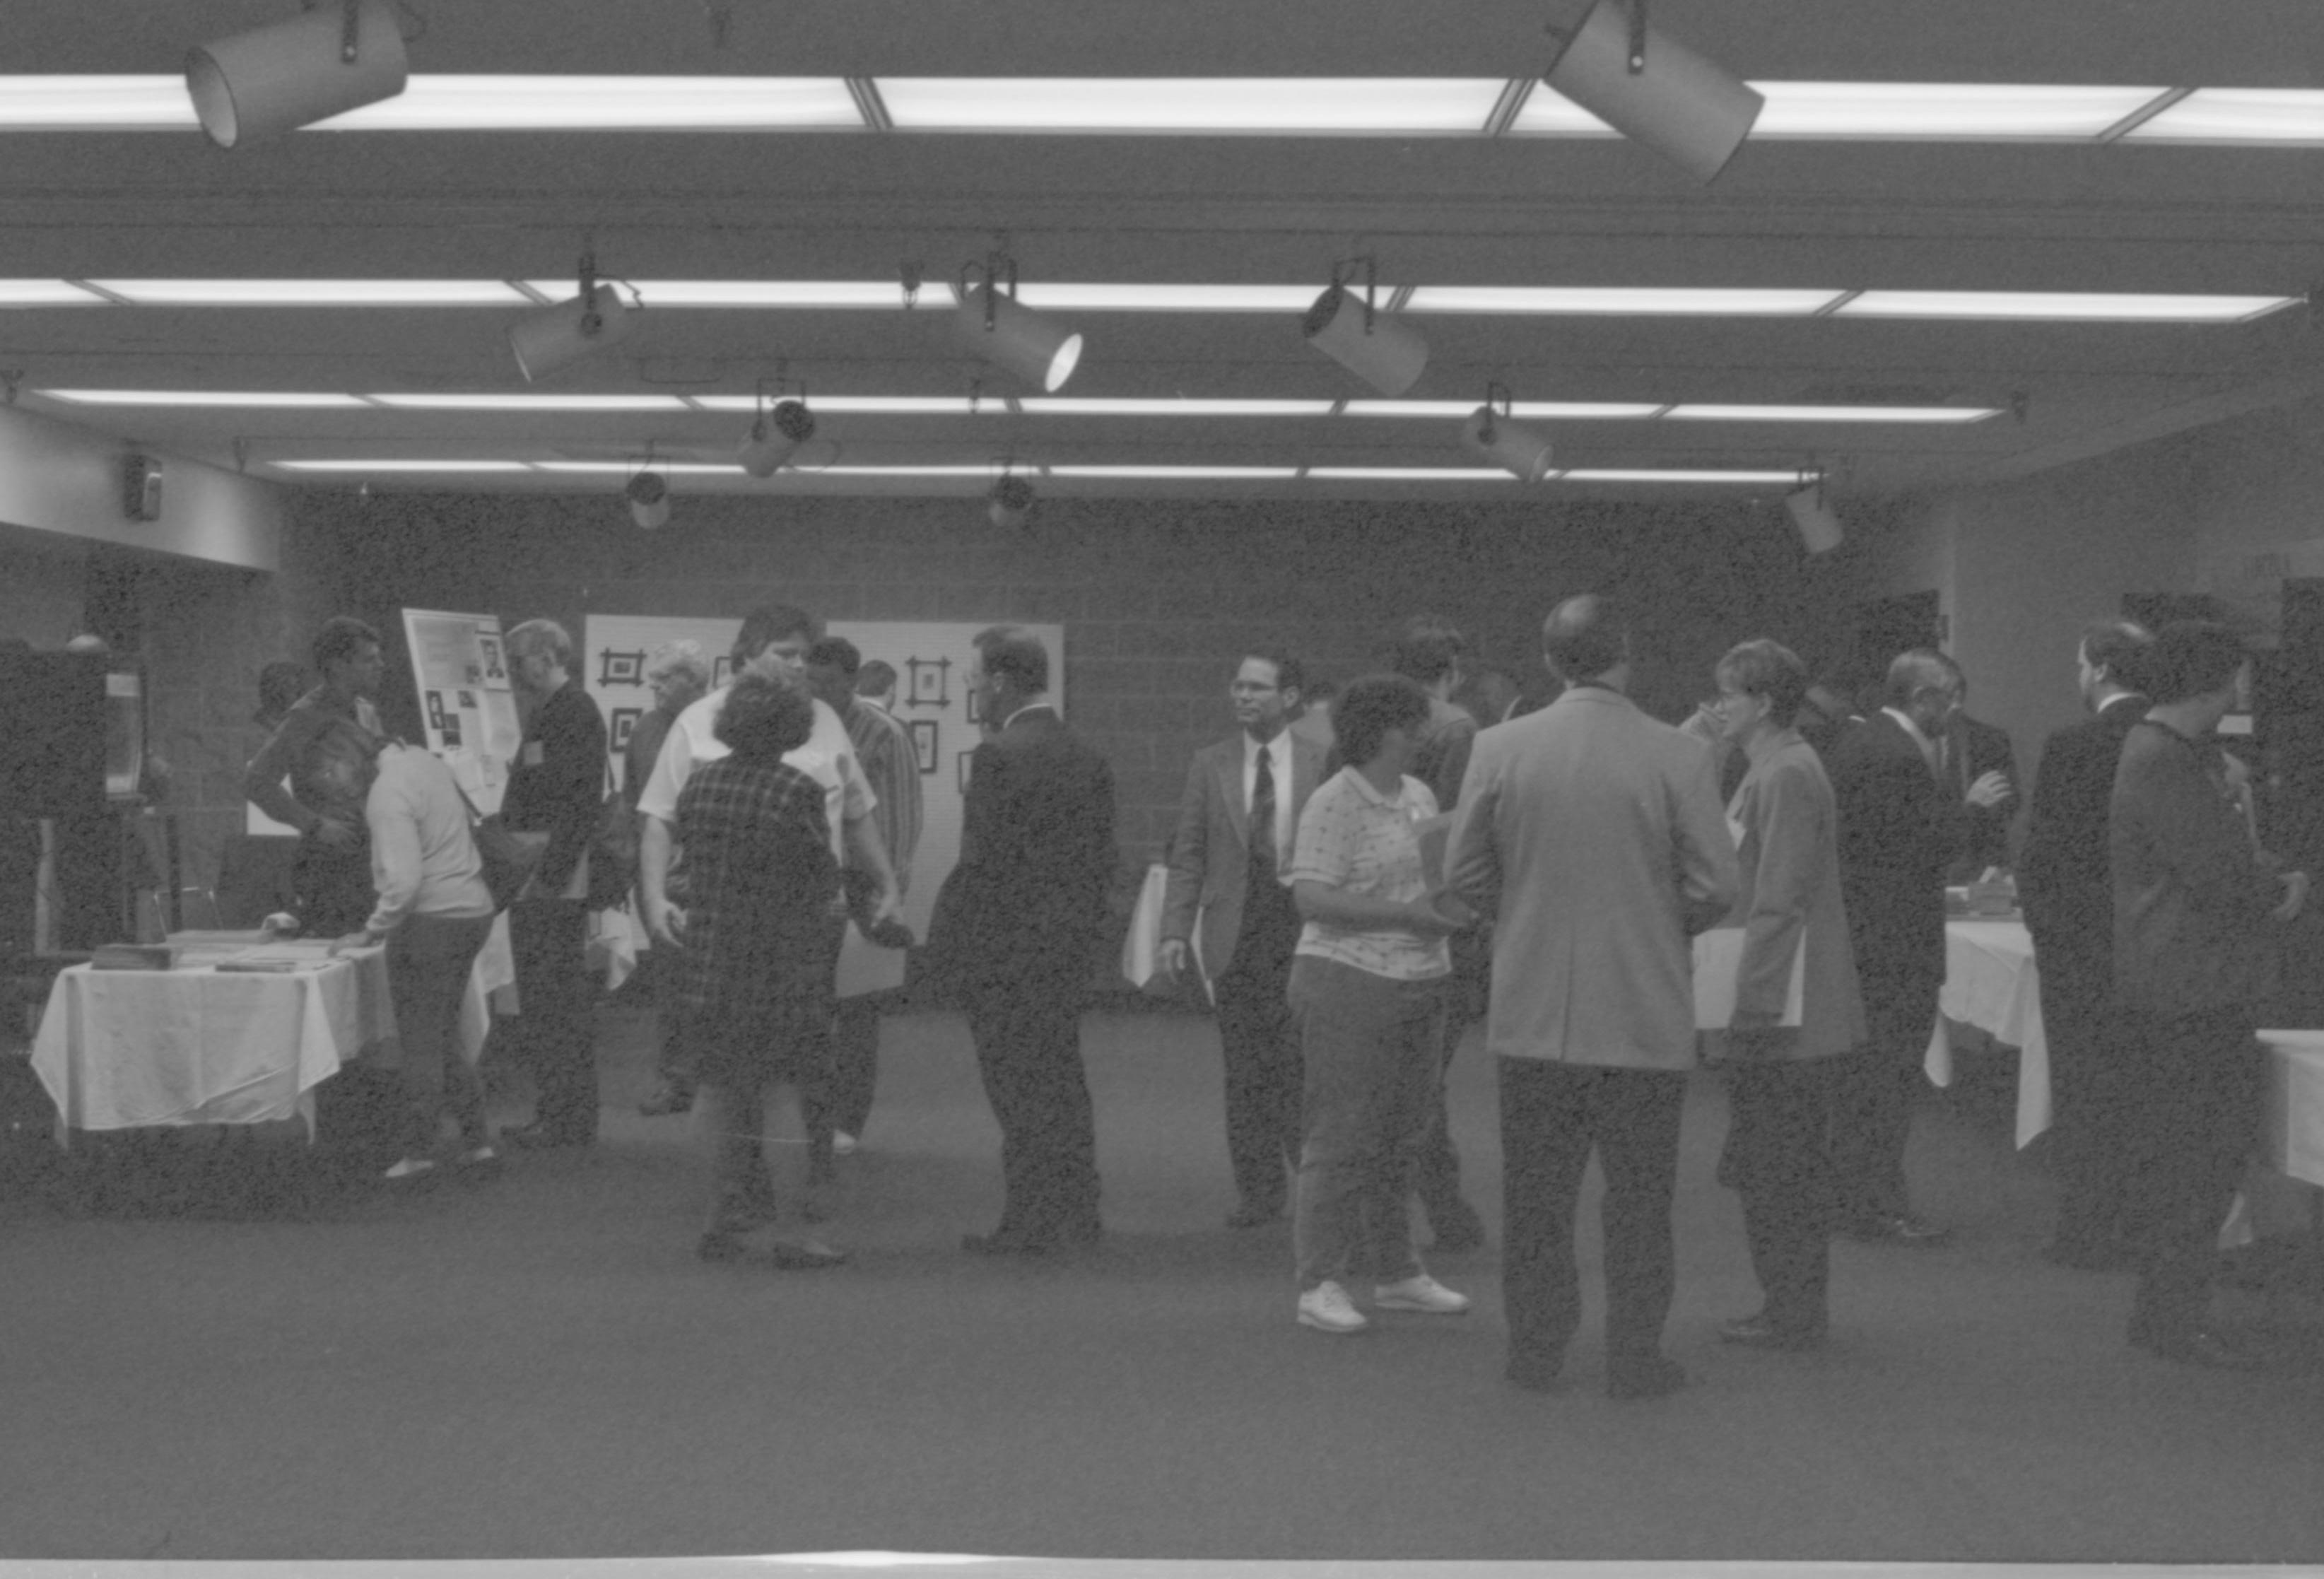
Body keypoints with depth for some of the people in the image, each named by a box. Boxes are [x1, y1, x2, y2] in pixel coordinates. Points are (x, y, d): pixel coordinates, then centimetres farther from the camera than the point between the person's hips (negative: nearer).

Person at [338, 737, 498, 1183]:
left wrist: (371, 932, -13)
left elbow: (404, 880, -23)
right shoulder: (426, 761, 9)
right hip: (473, 910, 9)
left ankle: (421, 1151, 8)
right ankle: (475, 1139, 18)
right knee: (443, 1037, 16)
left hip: (431, 919, -9)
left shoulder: (388, 793, -18)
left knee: (421, 1041, 1)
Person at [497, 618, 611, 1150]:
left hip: (555, 883, -10)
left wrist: (551, 873, -22)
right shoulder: (545, 713, 18)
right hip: (534, 881, 10)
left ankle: (565, 1121, -1)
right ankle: (561, 1117, 18)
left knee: (556, 1003, -6)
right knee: (563, 1002, 12)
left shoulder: (576, 713, -12)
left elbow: (580, 802, -20)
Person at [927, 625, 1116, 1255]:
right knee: (1062, 1079, 16)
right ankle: (1077, 1215, 24)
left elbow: (983, 861, -18)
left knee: (1019, 1088, -1)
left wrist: (946, 940, -9)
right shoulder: (1088, 757, 9)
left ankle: (1029, 1224, 4)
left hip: (1007, 944, -8)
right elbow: (1102, 858, 11)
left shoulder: (998, 755, -15)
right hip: (1070, 944, 8)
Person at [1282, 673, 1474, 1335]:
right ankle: (1320, 1284, 2)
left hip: (1419, 984, 7)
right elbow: (1312, 899, -18)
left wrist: (1451, 904, 3)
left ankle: (1394, 1272, 23)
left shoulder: (1420, 796, 12)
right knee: (1342, 1135, -4)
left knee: (1400, 1137, 12)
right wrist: (1405, 915, -20)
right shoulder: (1334, 803, -11)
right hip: (1350, 982, -7)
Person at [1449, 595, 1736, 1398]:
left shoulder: (1499, 748, -5)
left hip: (1533, 1012, 2)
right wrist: (1662, 925, 10)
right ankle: (1635, 1359, 16)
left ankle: (1535, 1352, 21)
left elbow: (1467, 871, 0)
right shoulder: (1678, 757, -10)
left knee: (1536, 1193, 13)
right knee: (1639, 1197, 11)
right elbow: (1715, 887, -9)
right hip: (1646, 1014, -2)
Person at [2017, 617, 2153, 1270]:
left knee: (2084, 1091, 4)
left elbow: (2044, 850, -12)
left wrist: (2039, 918, 2)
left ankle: (2088, 1233, 7)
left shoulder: (2071, 747, -14)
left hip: (2082, 942, -5)